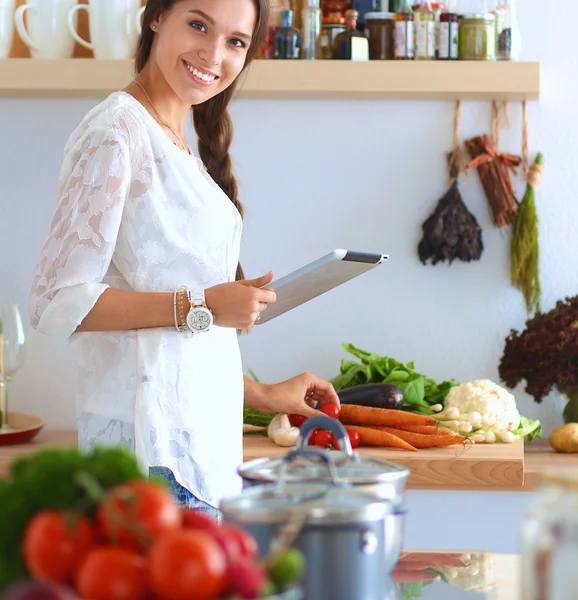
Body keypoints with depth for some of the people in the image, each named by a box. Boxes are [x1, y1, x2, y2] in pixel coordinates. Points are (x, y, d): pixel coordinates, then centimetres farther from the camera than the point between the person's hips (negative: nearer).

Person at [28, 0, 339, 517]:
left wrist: (261, 395, 22)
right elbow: (56, 302, -16)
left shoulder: (177, 144, 16)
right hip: (150, 435, -9)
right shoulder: (117, 134, -11)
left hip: (198, 431, 9)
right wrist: (200, 307, -17)